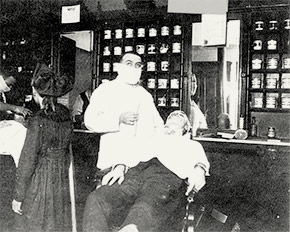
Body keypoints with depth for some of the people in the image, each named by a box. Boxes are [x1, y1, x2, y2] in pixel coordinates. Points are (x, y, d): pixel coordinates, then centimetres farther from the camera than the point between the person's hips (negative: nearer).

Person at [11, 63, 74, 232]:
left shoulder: (38, 122, -23)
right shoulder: (66, 114, -5)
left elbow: (27, 162, -18)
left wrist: (18, 197, -8)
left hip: (39, 184, -6)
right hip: (61, 183, 6)